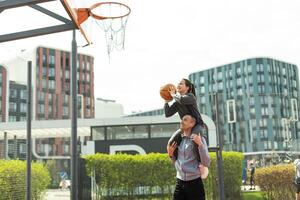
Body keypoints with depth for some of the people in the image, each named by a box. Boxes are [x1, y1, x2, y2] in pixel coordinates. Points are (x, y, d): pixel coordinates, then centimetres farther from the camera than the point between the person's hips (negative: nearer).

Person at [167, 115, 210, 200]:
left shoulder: (199, 139, -4)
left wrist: (200, 144, -20)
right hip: (179, 183, 4)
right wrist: (171, 154, 1)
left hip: (194, 183, -4)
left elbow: (206, 163, -12)